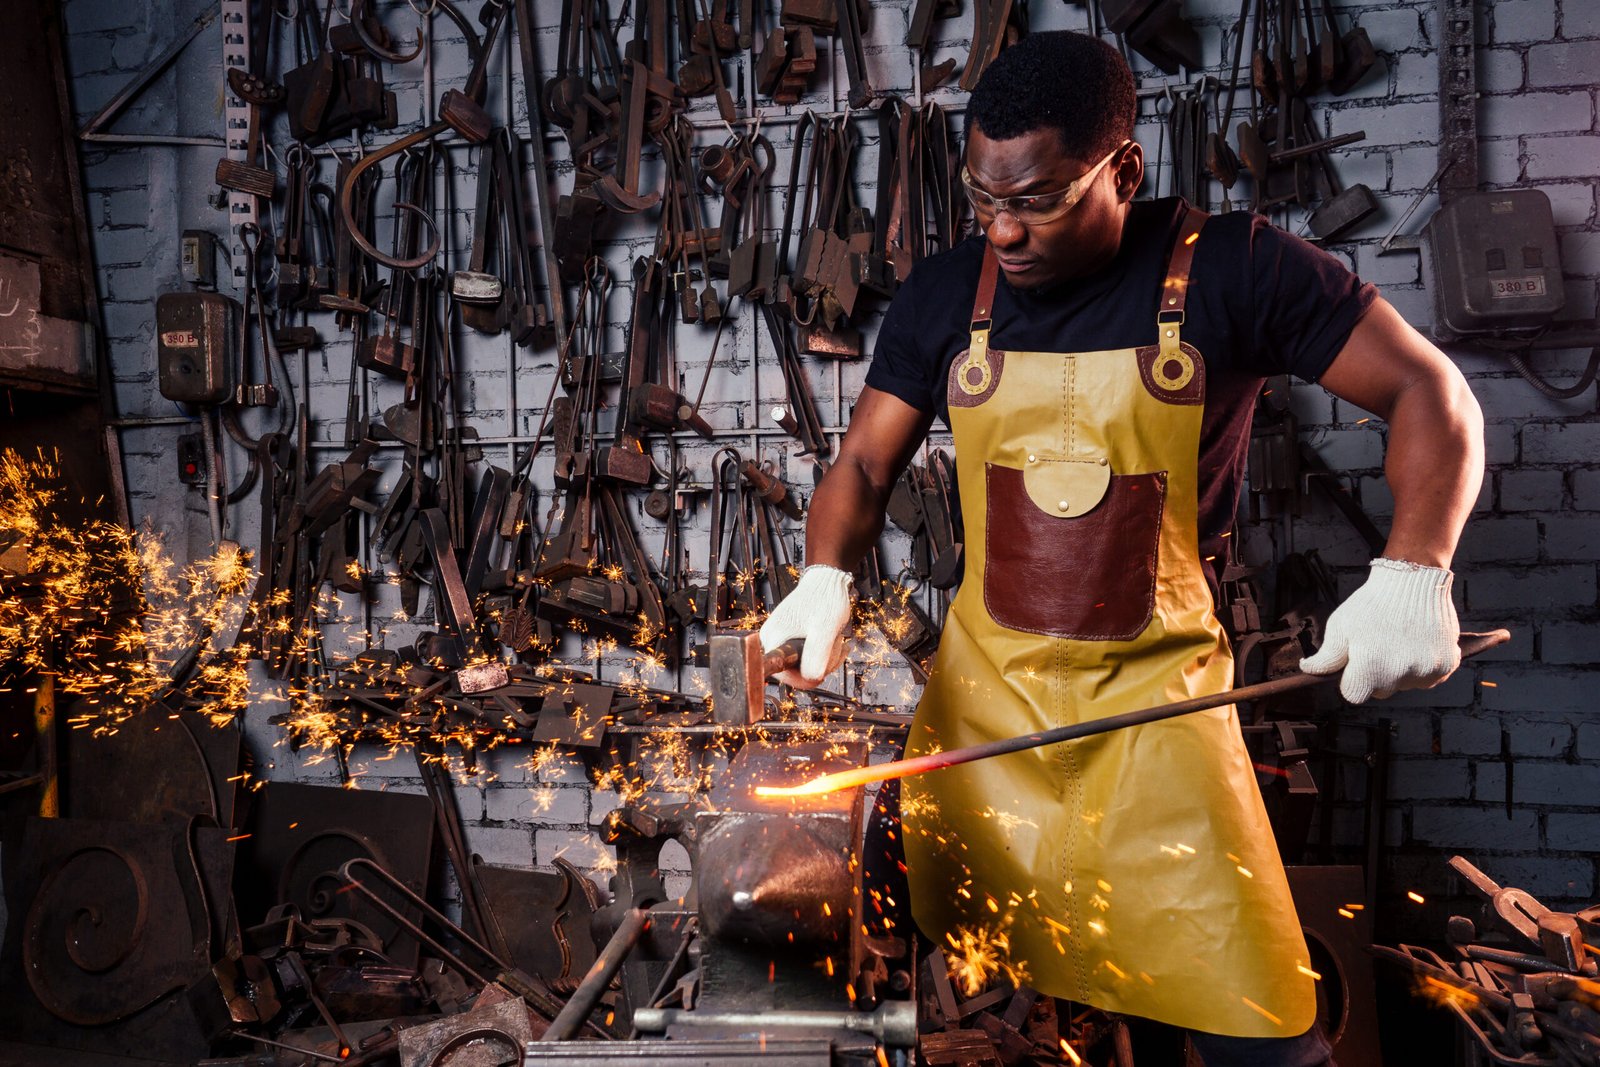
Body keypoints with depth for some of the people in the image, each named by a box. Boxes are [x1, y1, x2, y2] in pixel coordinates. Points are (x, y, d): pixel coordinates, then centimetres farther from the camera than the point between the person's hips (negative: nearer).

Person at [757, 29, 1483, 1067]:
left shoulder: (1233, 268, -8)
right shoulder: (945, 294, 2)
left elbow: (1433, 394, -5)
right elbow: (865, 465, 5)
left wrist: (1412, 575, -20)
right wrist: (826, 581, -15)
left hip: (1156, 696, -2)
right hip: (982, 687, 3)